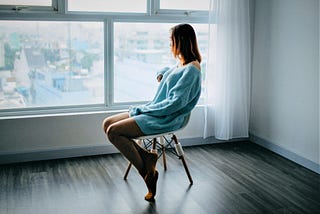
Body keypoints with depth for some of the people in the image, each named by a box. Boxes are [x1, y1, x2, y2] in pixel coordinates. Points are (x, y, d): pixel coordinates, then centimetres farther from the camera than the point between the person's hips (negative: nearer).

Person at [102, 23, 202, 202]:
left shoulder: (191, 70, -16)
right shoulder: (181, 63, 14)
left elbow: (175, 103, -23)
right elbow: (166, 71, 39)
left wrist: (143, 109, -16)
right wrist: (162, 74, 15)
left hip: (166, 120, -10)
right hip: (156, 112, 10)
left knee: (113, 132, -20)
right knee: (107, 124, 1)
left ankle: (147, 172, -8)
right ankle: (146, 157, -3)